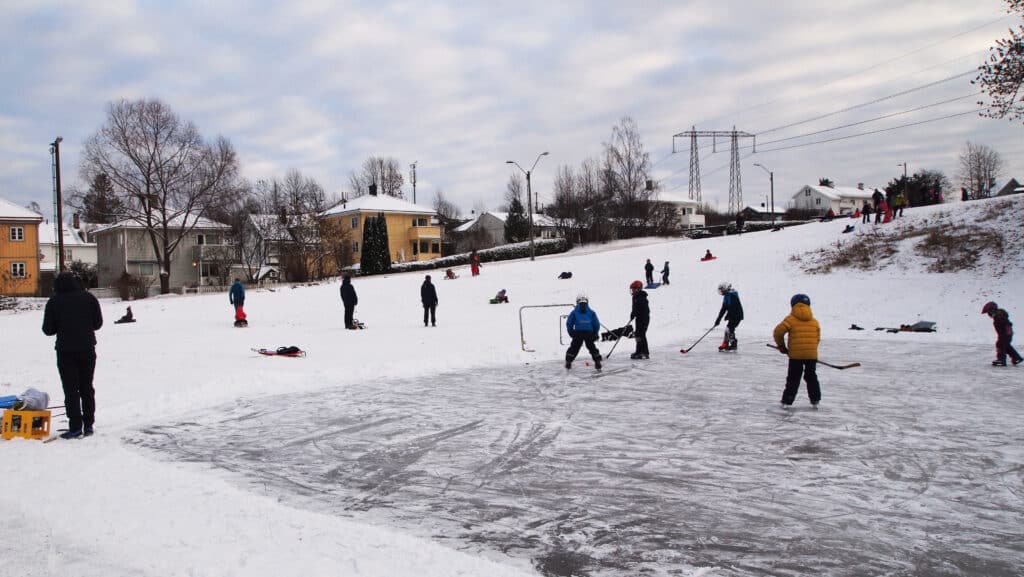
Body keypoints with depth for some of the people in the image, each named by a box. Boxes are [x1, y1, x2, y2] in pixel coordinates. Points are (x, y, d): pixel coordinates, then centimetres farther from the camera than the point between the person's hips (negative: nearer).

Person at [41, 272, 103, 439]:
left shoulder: (54, 302, -6)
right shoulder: (89, 298, 1)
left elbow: (48, 330, -4)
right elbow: (98, 323, 4)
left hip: (66, 351, -3)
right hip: (87, 349, 3)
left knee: (71, 389, 1)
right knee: (87, 387, 13)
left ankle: (75, 427, -2)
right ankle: (88, 425, 14)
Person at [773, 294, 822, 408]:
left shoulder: (791, 319, -4)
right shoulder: (814, 321, 9)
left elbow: (778, 332, -10)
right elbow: (817, 338, 11)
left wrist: (781, 346, 5)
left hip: (795, 354, -3)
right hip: (812, 355, 3)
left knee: (793, 378, 4)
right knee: (811, 377, 17)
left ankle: (786, 401, 2)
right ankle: (815, 400, 20)